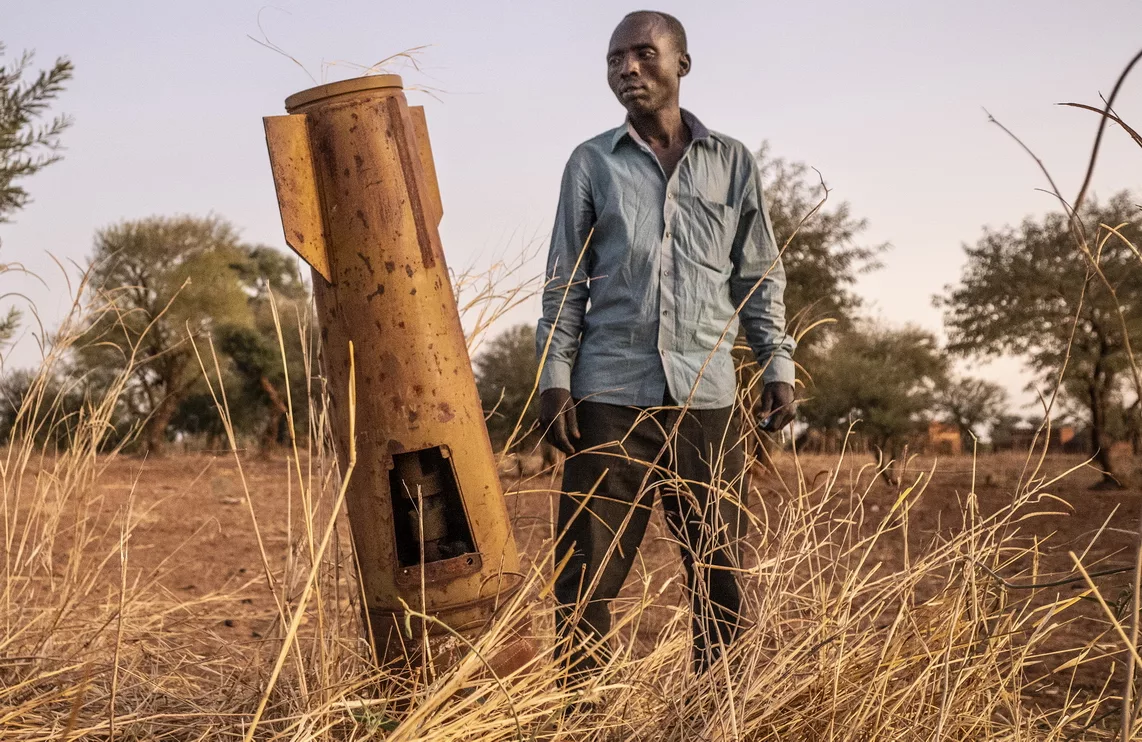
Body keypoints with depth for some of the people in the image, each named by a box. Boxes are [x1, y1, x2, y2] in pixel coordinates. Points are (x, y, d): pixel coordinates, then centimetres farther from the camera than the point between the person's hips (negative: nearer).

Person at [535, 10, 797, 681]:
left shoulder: (733, 163, 11)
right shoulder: (591, 163, 10)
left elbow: (761, 275, 14)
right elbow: (565, 281, 8)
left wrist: (778, 367, 4)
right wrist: (555, 378, -1)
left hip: (707, 397, 1)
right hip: (610, 395, -1)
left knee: (721, 570, 3)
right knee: (587, 573, -3)